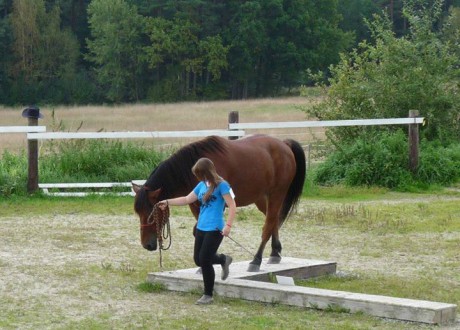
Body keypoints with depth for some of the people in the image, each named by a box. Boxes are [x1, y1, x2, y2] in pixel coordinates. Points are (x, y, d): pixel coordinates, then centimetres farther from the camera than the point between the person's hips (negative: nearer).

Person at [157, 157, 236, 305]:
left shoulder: (221, 185, -11)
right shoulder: (202, 185, 11)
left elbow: (232, 206, -15)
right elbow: (187, 199, 21)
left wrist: (228, 225, -23)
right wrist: (168, 202, 18)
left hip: (215, 229, -8)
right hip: (201, 228, 8)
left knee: (204, 260, -8)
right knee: (198, 259, 10)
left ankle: (208, 295, 6)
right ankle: (223, 259, 35)